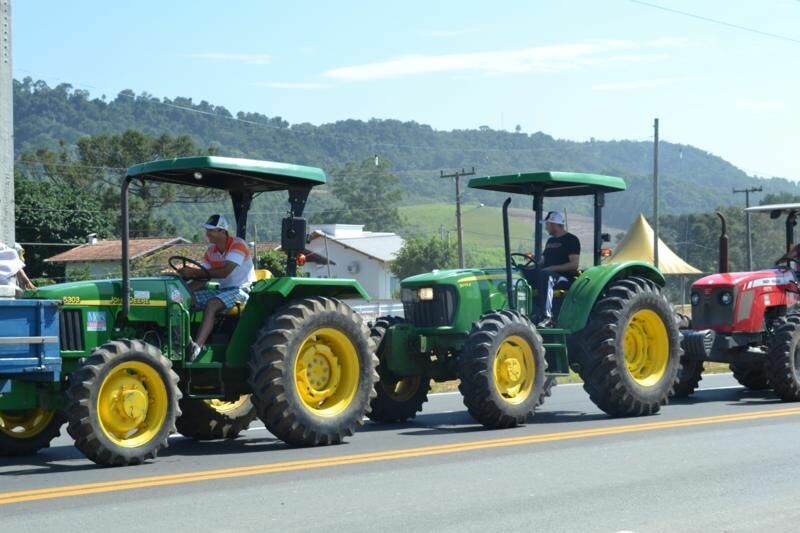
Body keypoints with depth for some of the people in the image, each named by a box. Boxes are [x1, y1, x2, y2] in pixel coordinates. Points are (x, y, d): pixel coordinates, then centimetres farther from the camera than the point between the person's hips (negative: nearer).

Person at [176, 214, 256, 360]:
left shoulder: (237, 244, -15)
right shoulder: (211, 251, 8)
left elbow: (225, 272, -28)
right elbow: (202, 278, 4)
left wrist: (194, 272, -30)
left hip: (242, 289, -8)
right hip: (222, 289, 8)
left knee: (211, 304, -35)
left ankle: (196, 347, -48)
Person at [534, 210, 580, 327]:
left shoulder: (571, 240, -2)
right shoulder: (550, 241, 24)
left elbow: (574, 264, -11)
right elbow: (543, 262, 26)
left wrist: (552, 268, -18)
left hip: (565, 277, -8)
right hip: (548, 274, 8)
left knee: (545, 276, -39)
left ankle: (546, 317, -48)